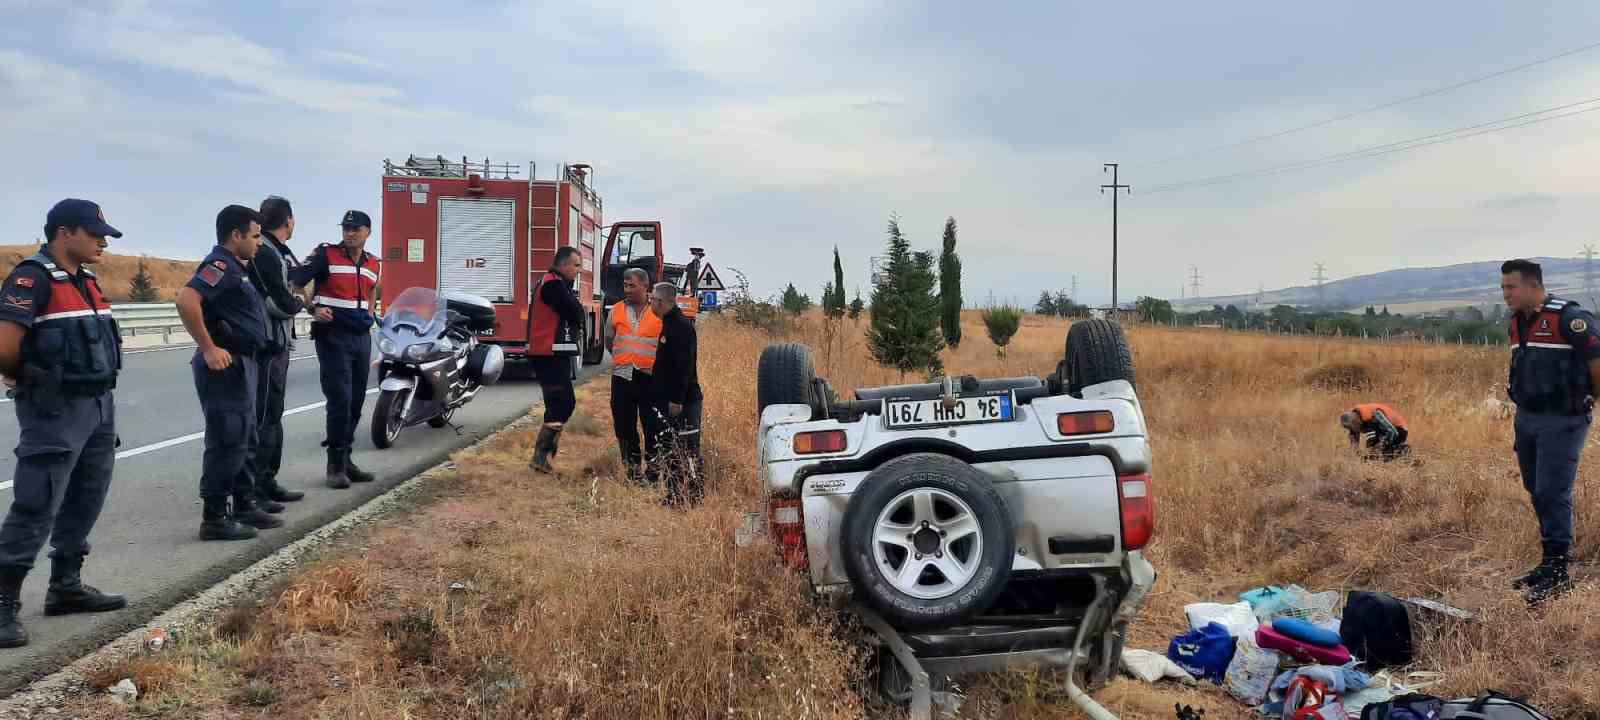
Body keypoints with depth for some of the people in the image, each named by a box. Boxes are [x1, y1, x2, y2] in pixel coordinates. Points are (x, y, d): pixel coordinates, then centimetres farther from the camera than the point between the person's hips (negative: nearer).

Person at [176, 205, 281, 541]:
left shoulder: (234, 267, 17)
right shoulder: (220, 265, -15)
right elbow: (186, 300, -29)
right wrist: (208, 348, -25)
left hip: (241, 364, 11)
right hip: (225, 365, -11)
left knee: (245, 441, 16)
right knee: (227, 443, -6)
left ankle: (244, 506, 26)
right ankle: (214, 518, -1)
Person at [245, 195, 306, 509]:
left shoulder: (278, 251, 14)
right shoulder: (264, 253, -18)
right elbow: (282, 303, -20)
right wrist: (299, 303, -2)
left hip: (278, 344, 11)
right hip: (268, 345, -11)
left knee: (273, 416, 16)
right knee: (263, 418, -7)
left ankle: (268, 482, 26)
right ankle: (252, 490, -4)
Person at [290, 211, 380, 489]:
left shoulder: (373, 263, 12)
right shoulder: (326, 255, -6)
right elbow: (294, 281, -13)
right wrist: (313, 309, -26)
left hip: (361, 338, 6)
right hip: (332, 336, -6)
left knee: (356, 401, 9)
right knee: (340, 400, -10)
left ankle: (346, 458, 20)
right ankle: (335, 464, 0)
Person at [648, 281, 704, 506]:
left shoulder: (681, 326, -16)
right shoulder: (669, 325, 16)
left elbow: (684, 365, -22)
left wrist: (677, 400, -24)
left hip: (683, 401, -11)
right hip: (670, 399, 11)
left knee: (687, 449, -6)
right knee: (669, 448, 14)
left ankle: (694, 495, -1)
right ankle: (675, 494, 21)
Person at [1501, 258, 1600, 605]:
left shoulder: (1569, 318, -16)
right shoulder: (1518, 322, 10)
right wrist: (1523, 409, 17)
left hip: (1562, 421, -8)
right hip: (1526, 419, 8)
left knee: (1552, 494, -7)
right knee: (1537, 493, 13)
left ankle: (1557, 573, 1)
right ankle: (1550, 563, 24)